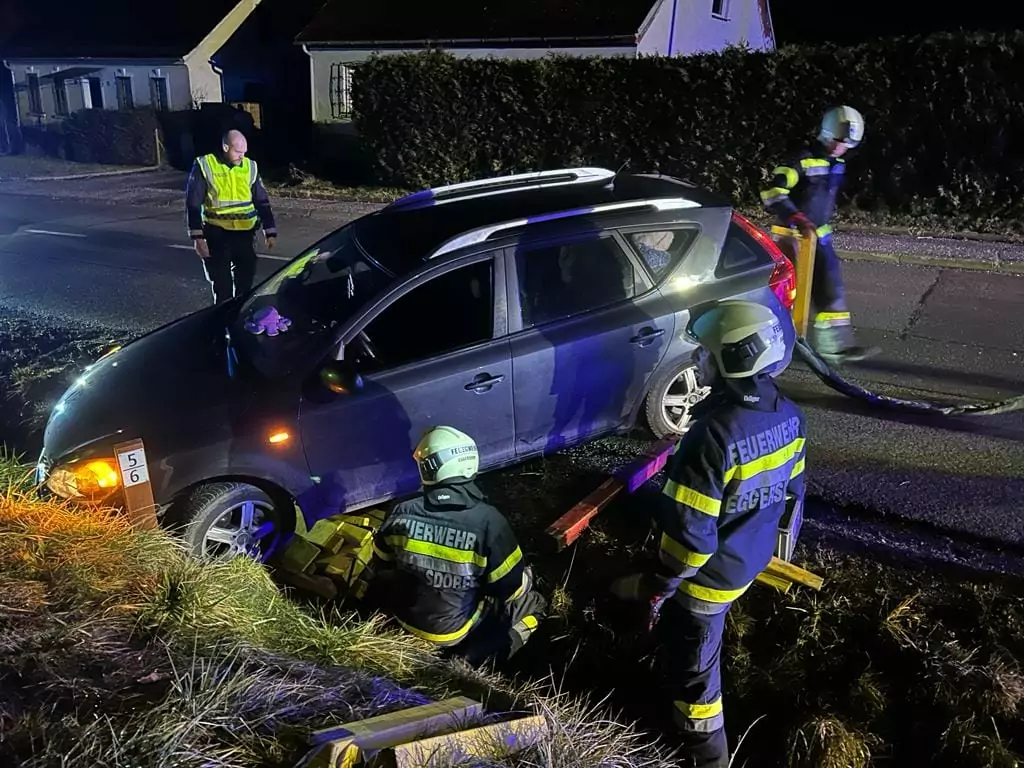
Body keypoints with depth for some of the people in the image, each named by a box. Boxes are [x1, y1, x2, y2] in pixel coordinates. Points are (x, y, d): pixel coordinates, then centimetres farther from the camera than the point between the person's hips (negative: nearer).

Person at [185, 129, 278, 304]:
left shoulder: (250, 166, 5)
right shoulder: (204, 166, -5)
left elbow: (262, 202, 11)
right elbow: (193, 204, -5)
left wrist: (270, 231, 5)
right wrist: (197, 236, -11)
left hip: (245, 234, 3)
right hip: (217, 235, -3)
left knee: (246, 281, 9)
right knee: (222, 285, 2)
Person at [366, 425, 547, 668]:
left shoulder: (402, 514, -16)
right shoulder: (488, 521, -26)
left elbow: (379, 568, 1)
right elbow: (510, 588, -16)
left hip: (406, 617, 3)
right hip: (456, 628, -3)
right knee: (532, 601, 17)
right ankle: (475, 655, 4)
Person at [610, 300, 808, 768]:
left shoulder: (713, 434, -35)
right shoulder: (789, 416, -9)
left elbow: (689, 531, -30)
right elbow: (790, 491, 6)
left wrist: (658, 584, -15)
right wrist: (770, 543, 22)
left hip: (708, 573, -8)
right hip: (751, 560, 8)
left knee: (693, 660, 16)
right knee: (698, 642, 33)